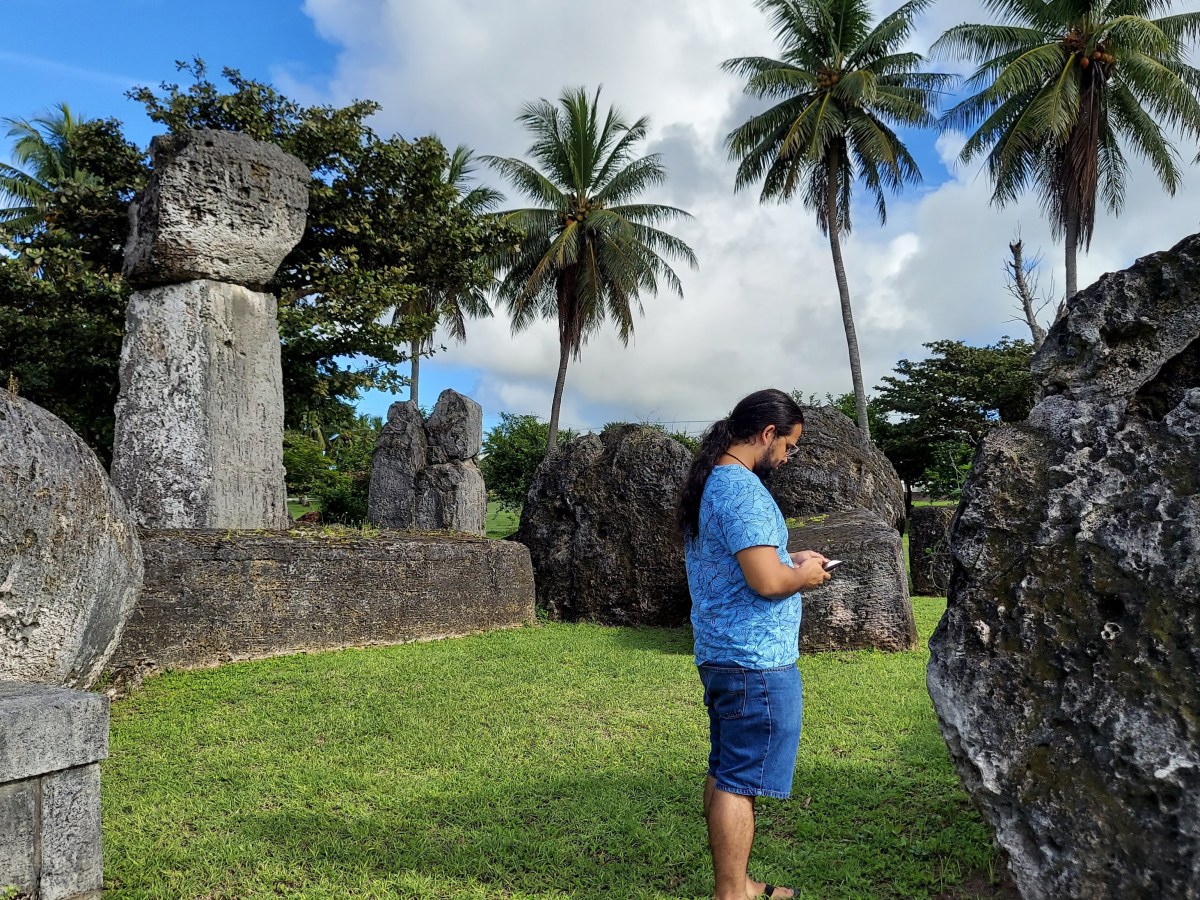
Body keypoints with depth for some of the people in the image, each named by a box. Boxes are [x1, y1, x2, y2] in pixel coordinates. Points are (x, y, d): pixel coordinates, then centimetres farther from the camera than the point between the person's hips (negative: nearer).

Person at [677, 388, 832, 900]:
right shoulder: (742, 489, -19)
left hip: (719, 654, 10)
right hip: (757, 662, -10)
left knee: (726, 774, 17)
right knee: (741, 782, -1)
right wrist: (804, 575, -7)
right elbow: (766, 580, -26)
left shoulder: (707, 483, 13)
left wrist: (787, 560, 15)